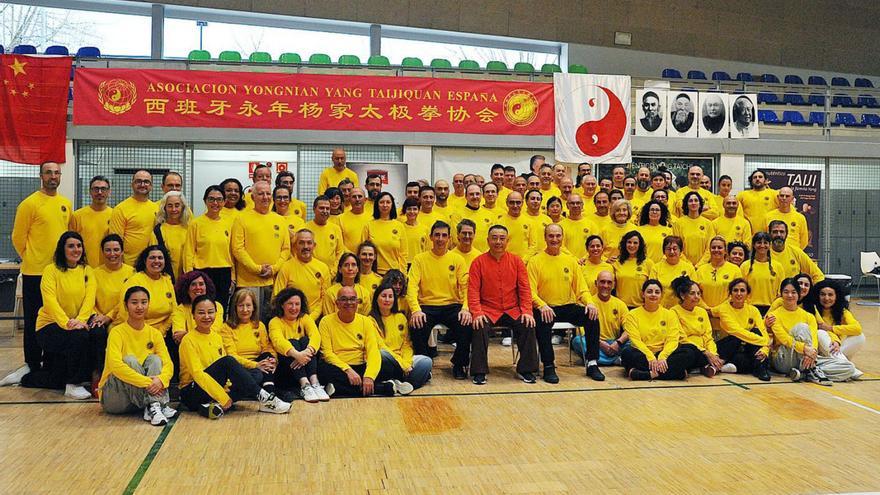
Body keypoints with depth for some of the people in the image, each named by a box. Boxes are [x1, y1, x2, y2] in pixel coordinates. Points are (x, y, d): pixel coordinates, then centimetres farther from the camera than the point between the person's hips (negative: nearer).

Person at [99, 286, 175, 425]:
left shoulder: (155, 334, 2)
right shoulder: (117, 332, -12)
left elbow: (168, 363, -8)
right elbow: (115, 365, -28)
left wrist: (161, 379, -32)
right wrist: (146, 382, -35)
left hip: (142, 394, 4)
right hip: (112, 397, -4)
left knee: (154, 359, -18)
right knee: (130, 360, -27)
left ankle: (158, 404, -34)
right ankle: (151, 408, -37)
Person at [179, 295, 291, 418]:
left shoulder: (217, 336, 10)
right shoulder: (188, 340, -11)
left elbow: (224, 371, 8)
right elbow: (197, 374, -20)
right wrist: (223, 397, -25)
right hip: (191, 393, -6)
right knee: (228, 361, -29)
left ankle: (215, 406, -26)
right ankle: (262, 397, -23)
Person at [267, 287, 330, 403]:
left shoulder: (305, 318, 7)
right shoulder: (275, 322, -2)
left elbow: (315, 335, -14)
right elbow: (278, 341, -25)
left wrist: (308, 351, -37)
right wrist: (296, 355, -45)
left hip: (305, 366, 2)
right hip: (284, 365, -2)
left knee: (305, 340, -21)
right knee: (292, 342, -25)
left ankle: (315, 383, -37)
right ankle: (305, 385, -44)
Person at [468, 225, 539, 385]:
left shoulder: (516, 261, 6)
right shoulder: (479, 262, 0)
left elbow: (524, 288, 4)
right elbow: (473, 290, -5)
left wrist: (527, 311, -8)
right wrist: (477, 313, -18)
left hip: (512, 310, 2)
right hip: (488, 310, -2)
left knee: (528, 326, -22)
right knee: (480, 328, -30)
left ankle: (525, 369, -5)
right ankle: (479, 371, -15)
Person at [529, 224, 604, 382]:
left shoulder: (571, 260, 12)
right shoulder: (535, 261, 0)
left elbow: (582, 288, 10)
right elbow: (530, 291, -7)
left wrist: (590, 303, -11)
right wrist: (542, 306, -27)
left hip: (568, 307, 4)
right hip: (546, 308, -3)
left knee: (592, 316, -22)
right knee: (542, 321, -36)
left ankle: (592, 363, -10)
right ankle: (548, 366, -22)